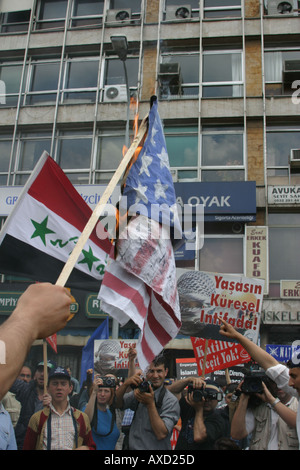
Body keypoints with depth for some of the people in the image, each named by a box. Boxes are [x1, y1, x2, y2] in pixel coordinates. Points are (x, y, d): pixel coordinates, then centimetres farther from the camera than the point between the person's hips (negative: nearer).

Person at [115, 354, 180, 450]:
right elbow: (116, 404, 0)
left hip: (155, 448, -4)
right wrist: (125, 384, -15)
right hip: (132, 447, 4)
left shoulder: (171, 401, -7)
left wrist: (150, 403, -19)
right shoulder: (140, 391, 7)